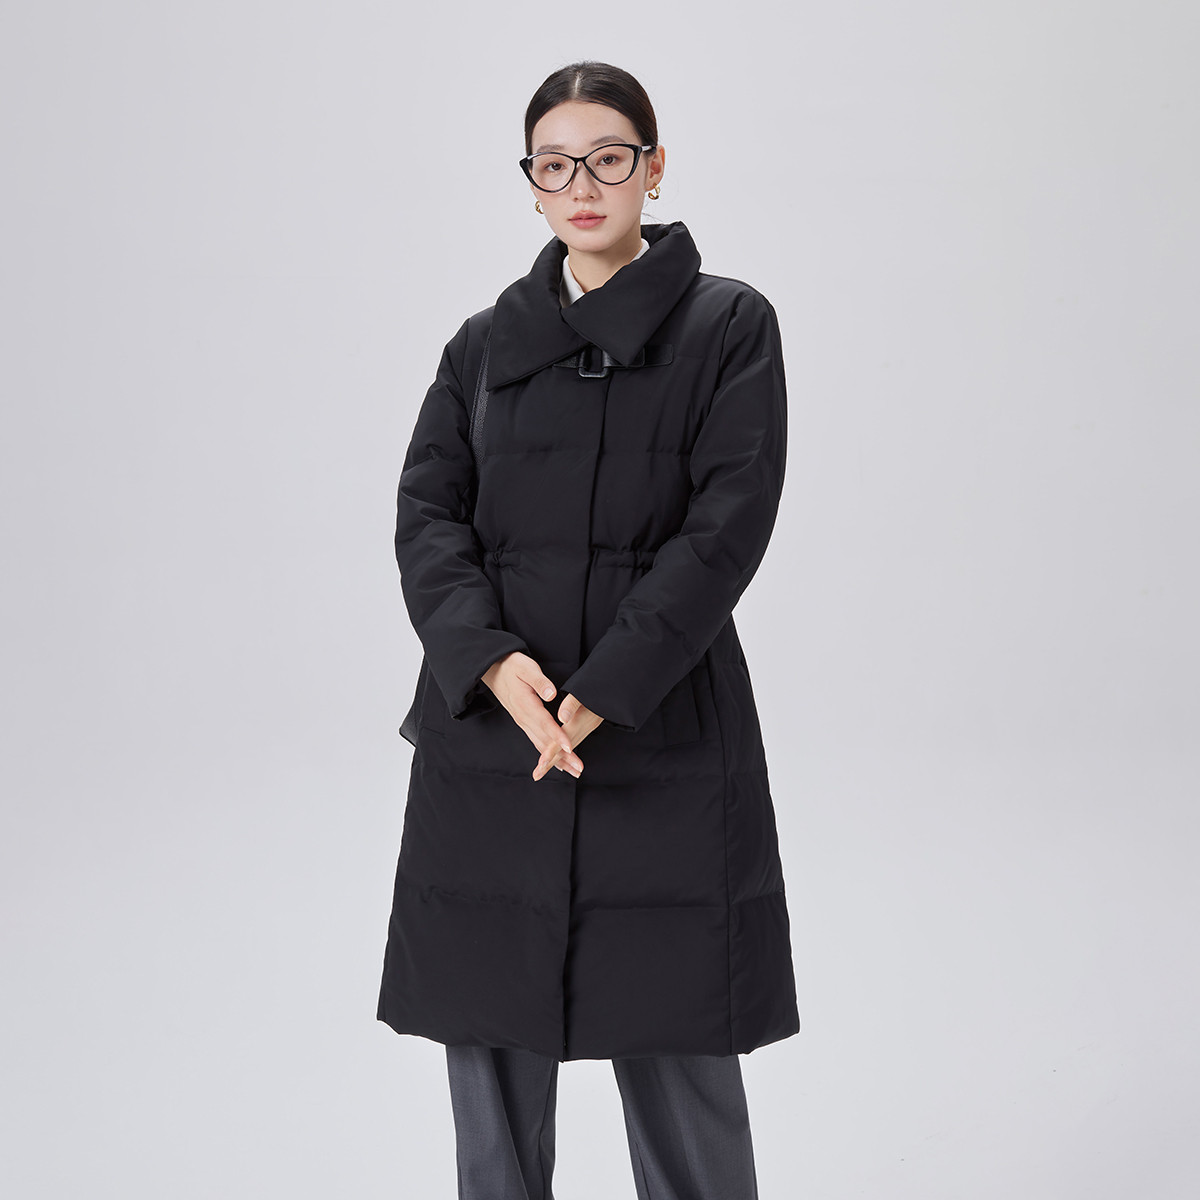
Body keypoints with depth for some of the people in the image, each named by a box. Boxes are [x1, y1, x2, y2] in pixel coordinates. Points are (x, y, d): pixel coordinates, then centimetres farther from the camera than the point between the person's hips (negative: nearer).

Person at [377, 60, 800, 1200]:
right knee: (489, 1024, 9)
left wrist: (601, 693, -15)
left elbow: (726, 528, -8)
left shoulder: (730, 326, 1)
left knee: (677, 1047, 3)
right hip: (488, 729, 3)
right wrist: (493, 659, -15)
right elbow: (427, 511, 3)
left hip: (660, 732, -3)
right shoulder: (487, 341, 12)